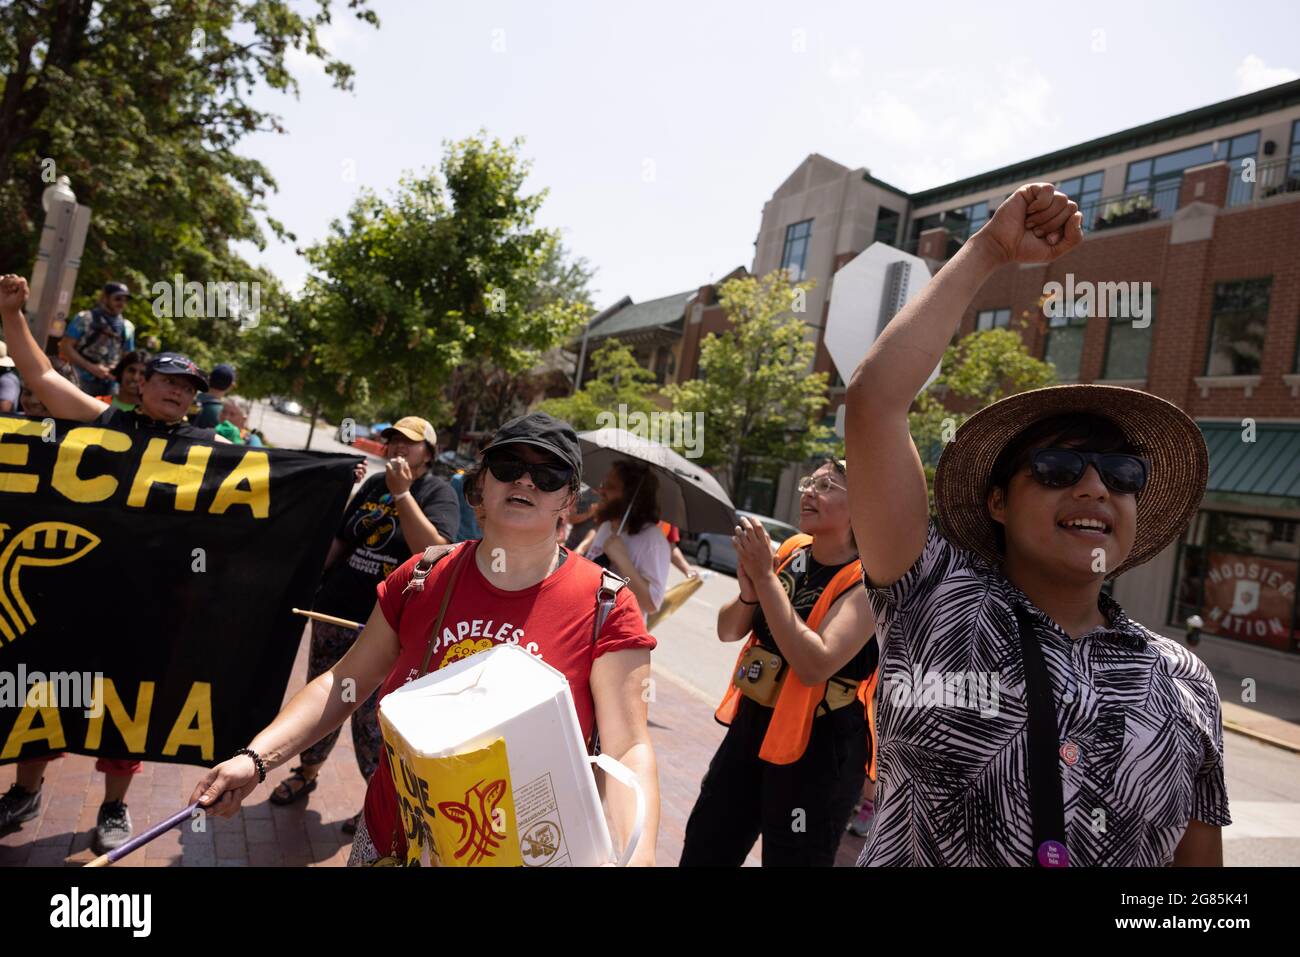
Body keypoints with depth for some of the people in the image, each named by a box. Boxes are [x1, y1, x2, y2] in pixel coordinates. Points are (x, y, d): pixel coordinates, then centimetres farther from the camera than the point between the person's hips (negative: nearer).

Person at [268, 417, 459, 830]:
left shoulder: (439, 493, -7)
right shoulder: (373, 484, 10)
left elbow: (434, 550, -23)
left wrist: (402, 493, -21)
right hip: (336, 611, 6)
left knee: (373, 715, 3)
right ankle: (306, 772, 40)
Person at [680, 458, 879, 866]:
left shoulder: (869, 579, -18)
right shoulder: (791, 551, 1)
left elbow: (815, 664, -30)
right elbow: (728, 631, 5)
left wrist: (765, 576, -28)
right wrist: (748, 592, -17)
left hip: (817, 751, -6)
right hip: (751, 725, 7)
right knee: (703, 852, 19)